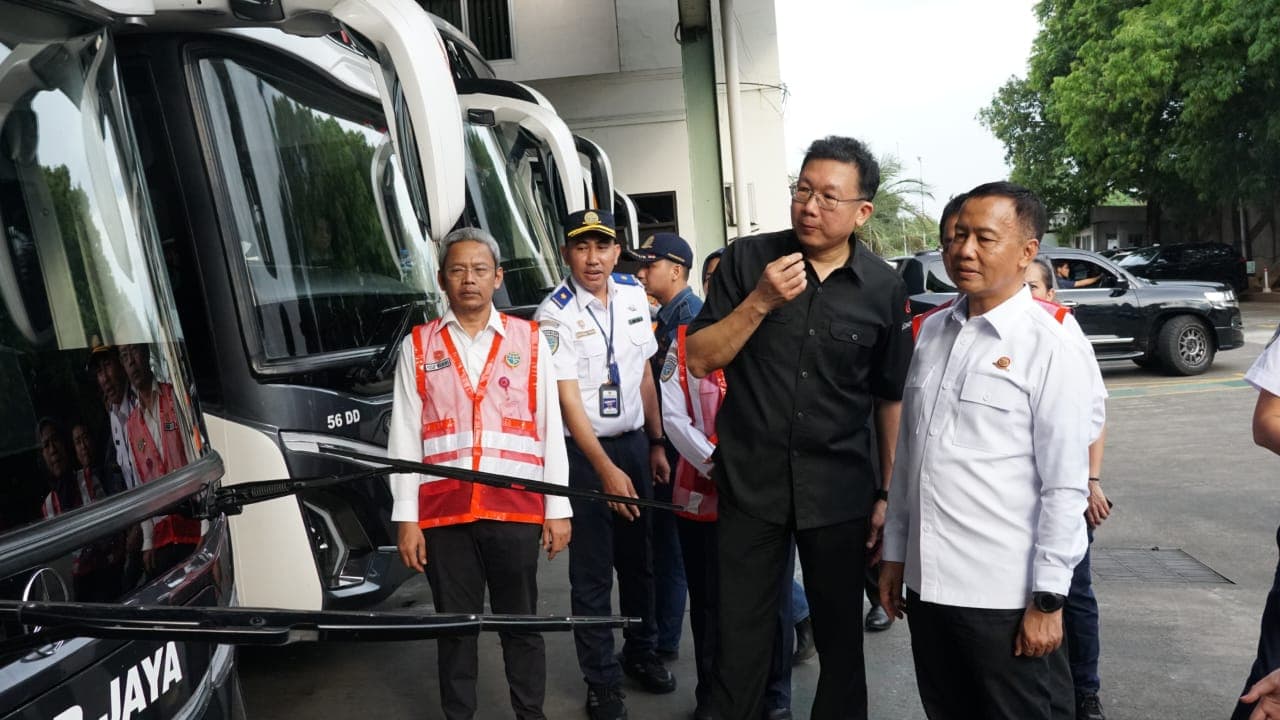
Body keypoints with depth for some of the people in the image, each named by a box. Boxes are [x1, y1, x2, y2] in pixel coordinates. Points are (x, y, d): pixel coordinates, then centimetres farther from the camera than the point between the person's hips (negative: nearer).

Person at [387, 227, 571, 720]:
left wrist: (558, 509, 1)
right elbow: (404, 437, 3)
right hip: (444, 513, 0)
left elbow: (550, 428, 4)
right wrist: (406, 518, -1)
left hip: (516, 509, 0)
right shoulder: (417, 346, 6)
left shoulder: (529, 340, 6)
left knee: (521, 623, 11)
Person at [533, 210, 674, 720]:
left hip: (635, 442, 5)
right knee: (592, 570, 4)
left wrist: (656, 443, 11)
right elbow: (569, 399, -17)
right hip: (584, 450, -5)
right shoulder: (555, 314, -13)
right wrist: (606, 469, -22)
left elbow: (645, 374, 10)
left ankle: (642, 652, 36)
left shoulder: (634, 296, 3)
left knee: (639, 557, 16)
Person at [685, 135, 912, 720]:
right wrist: (760, 302, -18)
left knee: (841, 638, 14)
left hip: (839, 493, 1)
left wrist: (889, 493, 3)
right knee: (740, 639, 10)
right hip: (751, 484, 0)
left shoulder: (884, 289, -1)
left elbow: (891, 399, 5)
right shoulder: (747, 260, -4)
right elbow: (699, 361, -4)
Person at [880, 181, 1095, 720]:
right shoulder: (931, 332, 6)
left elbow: (1065, 487, -12)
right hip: (927, 583, 6)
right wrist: (894, 552, 13)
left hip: (1006, 595, -5)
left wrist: (1048, 598, -11)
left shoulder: (1050, 348, -11)